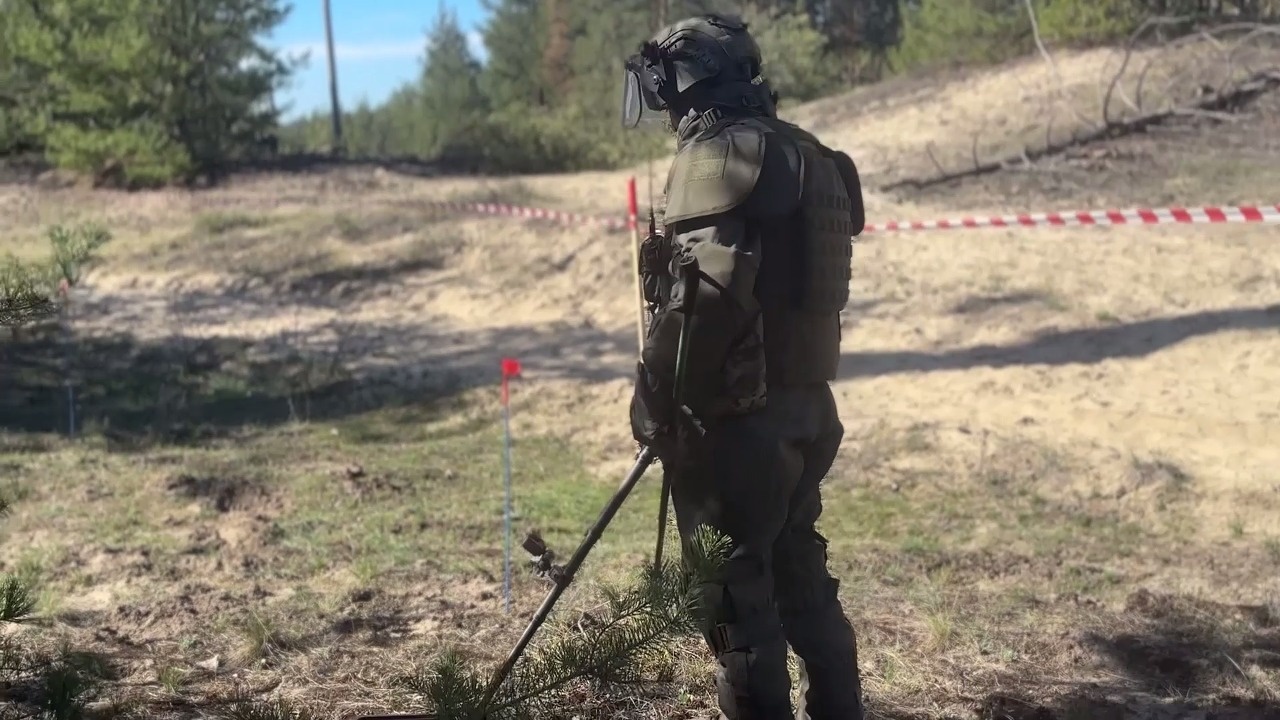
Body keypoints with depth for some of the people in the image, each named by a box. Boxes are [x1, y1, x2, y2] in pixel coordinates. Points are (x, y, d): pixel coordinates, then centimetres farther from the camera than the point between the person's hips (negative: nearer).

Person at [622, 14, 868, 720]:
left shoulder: (716, 153, -14)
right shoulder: (805, 153, 14)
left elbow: (705, 295, -24)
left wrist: (655, 398, -14)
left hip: (738, 414, -9)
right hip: (804, 403, 9)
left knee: (737, 589, 1)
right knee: (799, 572, 20)